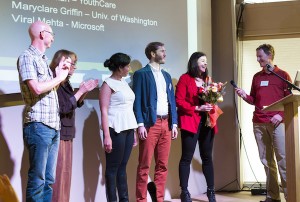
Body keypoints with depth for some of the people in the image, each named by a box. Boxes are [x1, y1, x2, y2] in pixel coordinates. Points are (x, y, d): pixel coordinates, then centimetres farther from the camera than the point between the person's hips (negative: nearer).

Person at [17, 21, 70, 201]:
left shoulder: (43, 59, 19)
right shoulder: (27, 57, -6)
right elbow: (37, 88, -18)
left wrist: (59, 73, 9)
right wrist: (59, 78, -4)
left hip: (53, 126, 8)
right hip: (38, 125, -8)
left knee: (49, 180, 10)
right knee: (37, 180, -5)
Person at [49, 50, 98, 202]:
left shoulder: (65, 82, 12)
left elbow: (75, 104, 20)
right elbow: (63, 108, -19)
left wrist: (85, 91, 5)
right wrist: (81, 91, -16)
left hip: (67, 132, 9)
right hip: (58, 132, -9)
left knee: (66, 170, 12)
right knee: (59, 171, -7)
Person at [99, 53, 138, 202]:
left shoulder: (124, 82, 15)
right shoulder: (108, 84, -6)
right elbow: (104, 111, -12)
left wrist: (133, 131, 12)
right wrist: (107, 136, -19)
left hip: (128, 129, 7)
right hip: (116, 129, -7)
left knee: (122, 166, 9)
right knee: (113, 167, 0)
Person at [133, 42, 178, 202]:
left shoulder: (166, 75, 19)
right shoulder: (141, 73, -1)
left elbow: (172, 100, 18)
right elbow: (137, 101, -7)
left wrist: (174, 123, 9)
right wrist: (140, 124, -15)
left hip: (166, 124, 6)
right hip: (150, 124, -6)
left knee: (163, 165, 8)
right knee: (144, 166, -3)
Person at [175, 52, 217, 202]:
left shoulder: (208, 79, 16)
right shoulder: (185, 78, -2)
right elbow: (179, 101, -10)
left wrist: (211, 107, 0)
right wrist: (197, 108, -16)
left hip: (207, 121, 6)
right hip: (190, 122, -6)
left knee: (207, 157, 10)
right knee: (187, 157, -2)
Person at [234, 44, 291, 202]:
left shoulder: (283, 75, 4)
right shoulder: (256, 77, 16)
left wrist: (281, 115, -13)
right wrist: (244, 96, -1)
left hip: (277, 122, -4)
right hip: (258, 123, 4)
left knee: (282, 159, -8)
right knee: (266, 160, 4)